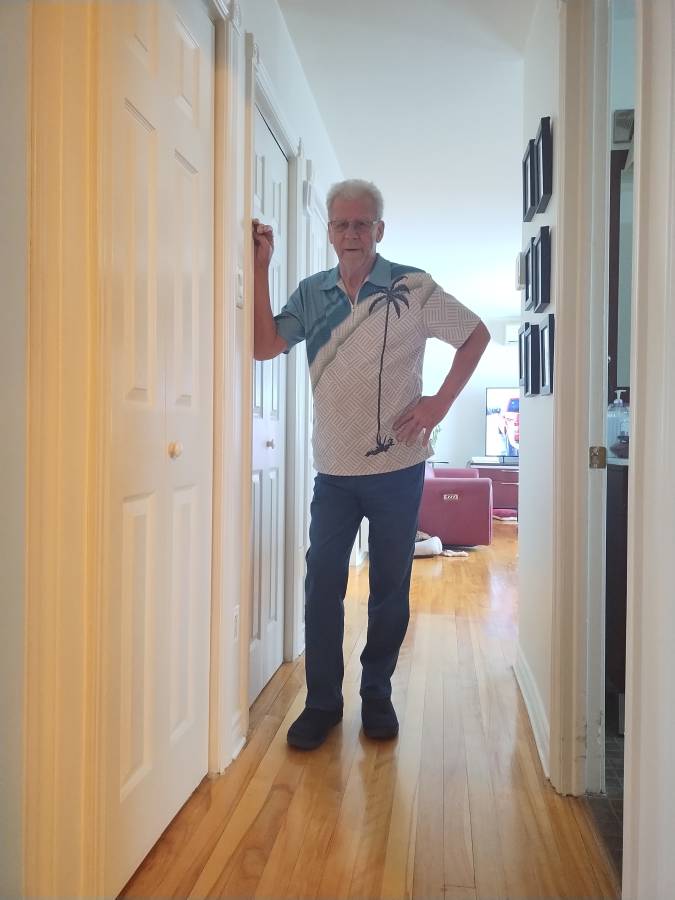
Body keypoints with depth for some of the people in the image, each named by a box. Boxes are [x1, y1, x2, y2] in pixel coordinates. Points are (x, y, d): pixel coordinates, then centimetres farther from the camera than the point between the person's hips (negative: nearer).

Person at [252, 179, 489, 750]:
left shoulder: (412, 288, -4)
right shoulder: (312, 293, 5)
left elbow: (476, 335, 3)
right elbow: (264, 346, -7)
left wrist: (439, 403, -6)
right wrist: (261, 268, -11)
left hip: (396, 467, -2)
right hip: (334, 468, 2)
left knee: (390, 588, 9)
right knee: (322, 584, 3)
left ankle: (377, 695, 26)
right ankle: (322, 701, 17)